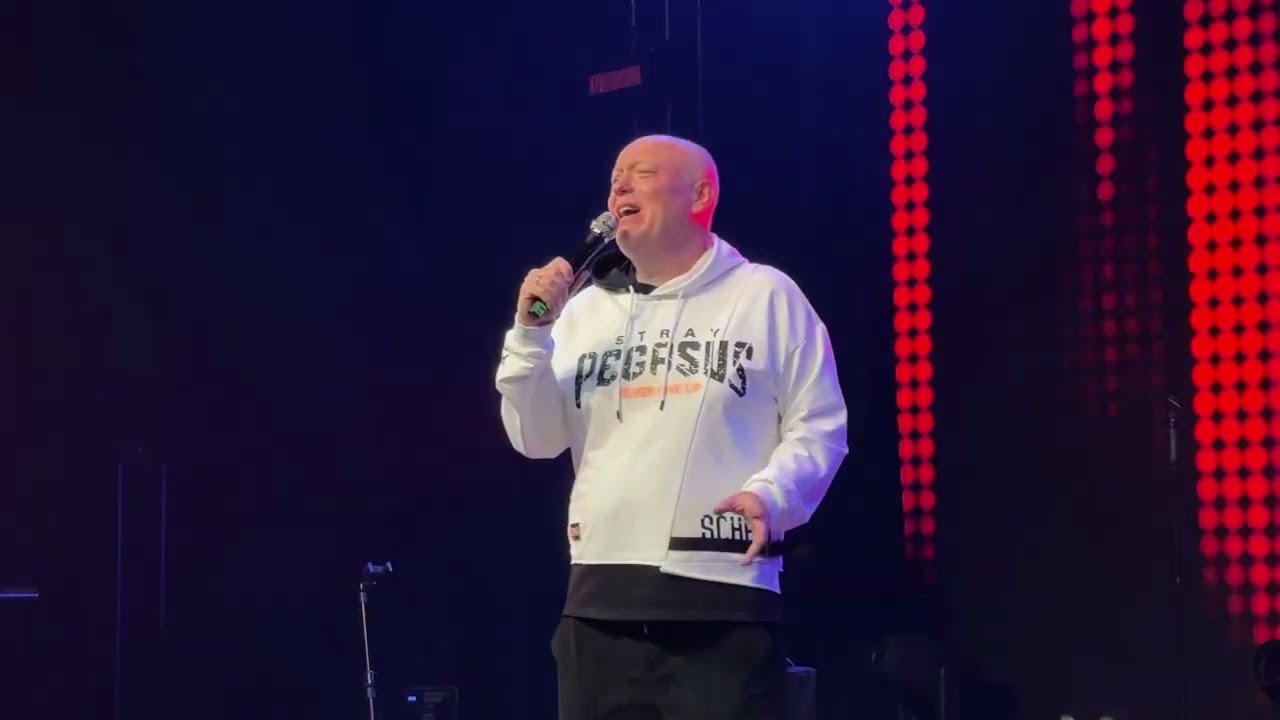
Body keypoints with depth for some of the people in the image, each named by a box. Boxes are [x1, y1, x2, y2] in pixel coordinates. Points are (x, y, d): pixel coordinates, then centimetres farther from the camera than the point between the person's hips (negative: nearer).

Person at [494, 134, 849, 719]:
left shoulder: (767, 296, 4)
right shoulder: (585, 310, 15)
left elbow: (818, 427, 1)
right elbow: (537, 439, 9)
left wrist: (770, 493, -17)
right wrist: (531, 334, -4)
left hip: (724, 597, -4)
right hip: (601, 597, 5)